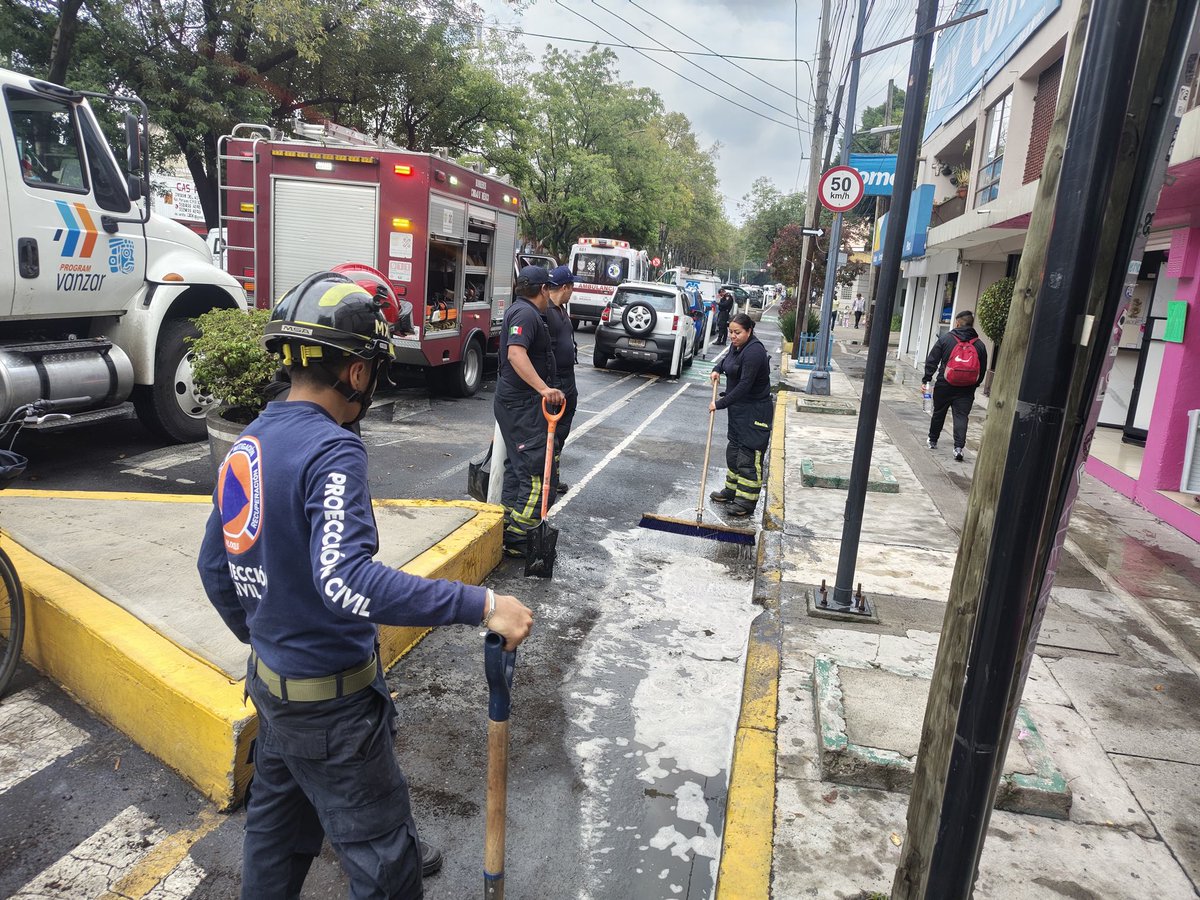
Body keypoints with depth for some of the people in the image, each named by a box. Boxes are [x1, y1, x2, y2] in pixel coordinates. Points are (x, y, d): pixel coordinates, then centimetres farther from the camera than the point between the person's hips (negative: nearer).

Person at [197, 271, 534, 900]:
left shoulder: (246, 446, 2)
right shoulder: (332, 451, -25)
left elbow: (214, 567, 11)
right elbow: (344, 578, -38)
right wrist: (481, 606, -38)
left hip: (270, 678, 9)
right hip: (331, 701, -9)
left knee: (277, 822, 28)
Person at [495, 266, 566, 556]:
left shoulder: (519, 310, 18)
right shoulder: (527, 313, -15)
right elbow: (516, 353, -32)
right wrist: (544, 388, -41)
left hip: (514, 403, 11)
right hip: (523, 404, -11)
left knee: (517, 466, 17)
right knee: (535, 472, -11)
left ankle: (507, 528, 25)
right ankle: (517, 540, -10)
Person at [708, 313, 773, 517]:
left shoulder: (754, 351, -23)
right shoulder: (738, 347, 7)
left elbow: (744, 385, -27)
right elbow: (728, 358, 32)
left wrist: (720, 404, -22)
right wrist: (717, 369, 12)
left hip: (755, 413, -10)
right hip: (738, 409, 10)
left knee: (749, 456, -5)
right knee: (734, 450, 18)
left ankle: (747, 501, 2)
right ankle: (732, 490, 32)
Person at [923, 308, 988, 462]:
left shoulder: (945, 338, -2)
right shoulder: (979, 345, 4)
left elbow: (932, 361, -4)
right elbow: (982, 370, 7)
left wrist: (926, 380, 0)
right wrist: (975, 385, 18)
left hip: (944, 386, 0)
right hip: (967, 389, 1)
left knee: (938, 413, 16)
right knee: (961, 416, 0)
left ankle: (933, 440, 31)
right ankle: (959, 446, -14)